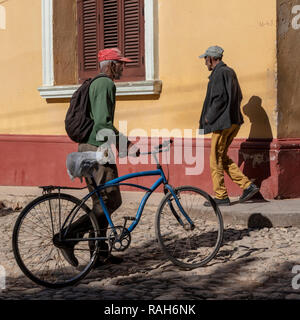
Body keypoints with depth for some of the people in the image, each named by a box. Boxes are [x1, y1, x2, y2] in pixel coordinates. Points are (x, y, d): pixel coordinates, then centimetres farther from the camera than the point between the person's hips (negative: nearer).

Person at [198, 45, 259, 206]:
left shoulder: (219, 73, -13)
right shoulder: (230, 72, 16)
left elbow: (220, 98, -21)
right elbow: (239, 96, 20)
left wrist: (209, 117, -12)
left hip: (222, 122, -10)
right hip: (234, 121, 10)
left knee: (216, 159, -1)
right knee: (222, 157, 16)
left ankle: (221, 196, 3)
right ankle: (247, 185, 9)